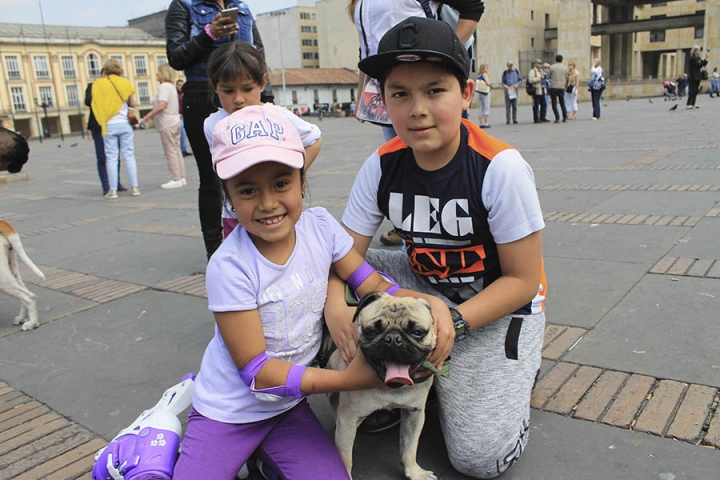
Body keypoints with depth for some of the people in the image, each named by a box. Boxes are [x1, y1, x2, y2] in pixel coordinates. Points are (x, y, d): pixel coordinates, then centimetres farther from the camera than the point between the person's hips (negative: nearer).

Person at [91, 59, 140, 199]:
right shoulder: (125, 82, 5)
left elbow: (94, 104, -4)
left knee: (111, 158, 2)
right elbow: (132, 104, 3)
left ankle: (112, 190, 2)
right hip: (124, 123, 1)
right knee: (129, 156, 5)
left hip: (109, 125, -1)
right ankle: (134, 187, 4)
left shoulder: (98, 84, 0)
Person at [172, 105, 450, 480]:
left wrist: (431, 302, -24)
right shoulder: (229, 267, -26)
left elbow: (369, 283, -5)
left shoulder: (321, 226, -13)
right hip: (228, 413, -3)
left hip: (288, 407, 4)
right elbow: (256, 369, -23)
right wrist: (347, 379, -28)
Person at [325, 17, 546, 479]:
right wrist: (335, 308, -33)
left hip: (498, 305, -4)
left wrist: (454, 322, -32)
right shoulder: (382, 166, -13)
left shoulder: (500, 168, -26)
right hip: (425, 286, 5)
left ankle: (514, 372, 16)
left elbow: (523, 280, -19)